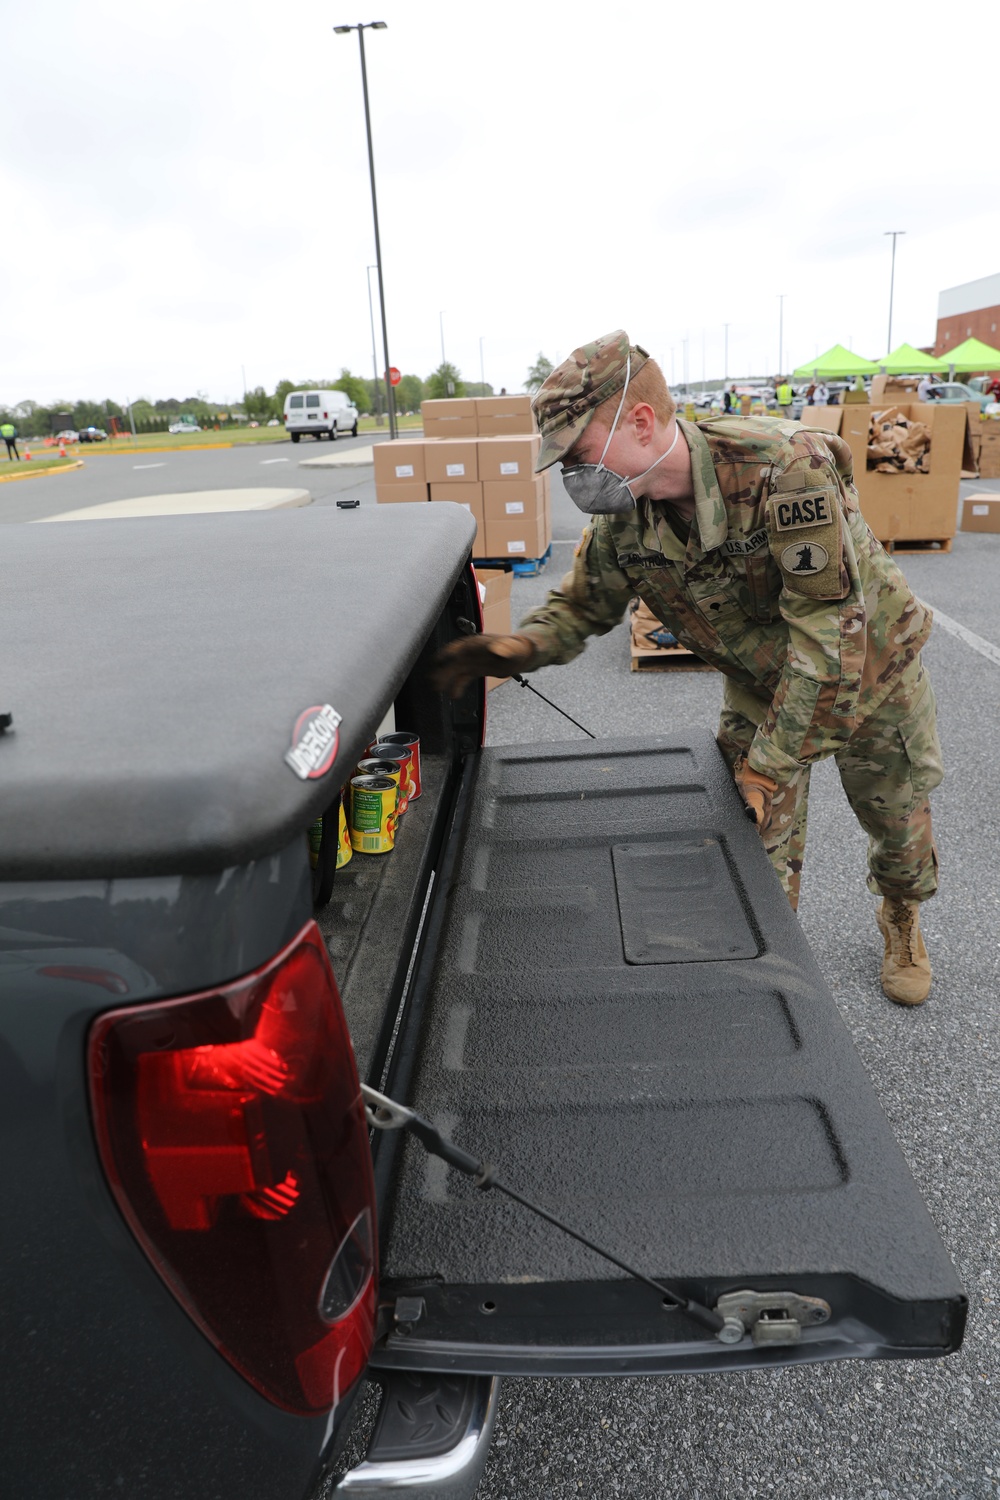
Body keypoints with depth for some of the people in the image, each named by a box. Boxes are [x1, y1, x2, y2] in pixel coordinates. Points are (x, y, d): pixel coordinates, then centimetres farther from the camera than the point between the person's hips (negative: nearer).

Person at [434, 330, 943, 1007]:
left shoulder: (784, 469, -38)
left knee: (899, 821, 16)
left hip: (870, 665, -3)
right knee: (760, 840, 1)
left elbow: (831, 630, -36)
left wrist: (771, 762, -31)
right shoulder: (621, 522, -19)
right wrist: (517, 647, -26)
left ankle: (903, 922, 49)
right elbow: (581, 605, -3)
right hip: (762, 680, 3)